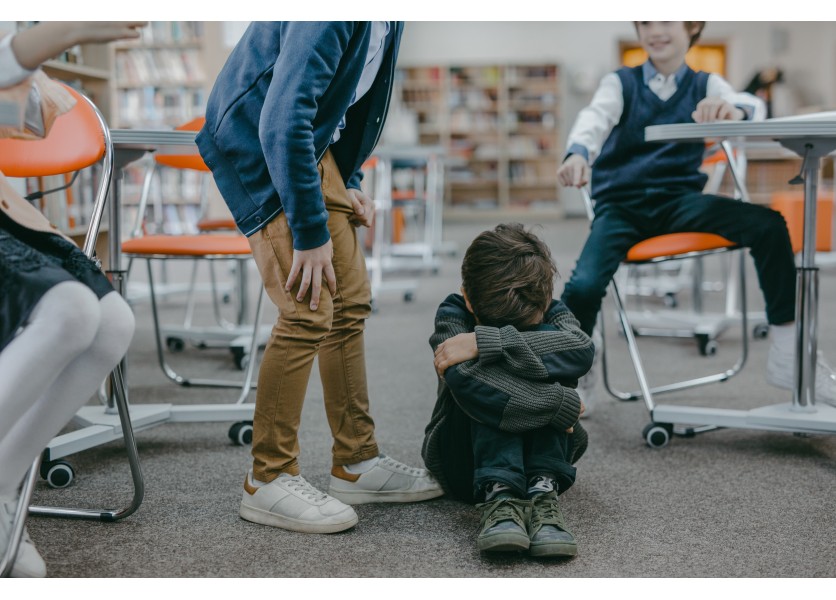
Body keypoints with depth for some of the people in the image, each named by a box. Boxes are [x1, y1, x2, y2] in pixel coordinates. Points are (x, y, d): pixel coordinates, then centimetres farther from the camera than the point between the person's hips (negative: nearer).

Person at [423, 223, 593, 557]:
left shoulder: (551, 313, -10)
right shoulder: (453, 315, -17)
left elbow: (582, 350, -36)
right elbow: (465, 380, -39)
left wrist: (484, 342, -40)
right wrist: (561, 404, -36)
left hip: (538, 451, 2)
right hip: (465, 462, -2)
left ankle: (543, 491, -35)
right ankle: (498, 495, -43)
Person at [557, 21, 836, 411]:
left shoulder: (705, 85, 11)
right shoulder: (620, 83, 9)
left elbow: (753, 106, -10)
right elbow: (596, 118, -13)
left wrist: (734, 110, -38)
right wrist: (578, 153, -39)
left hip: (679, 200, 1)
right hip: (620, 204, -1)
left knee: (769, 225, -24)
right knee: (583, 285, -29)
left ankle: (787, 356, -12)